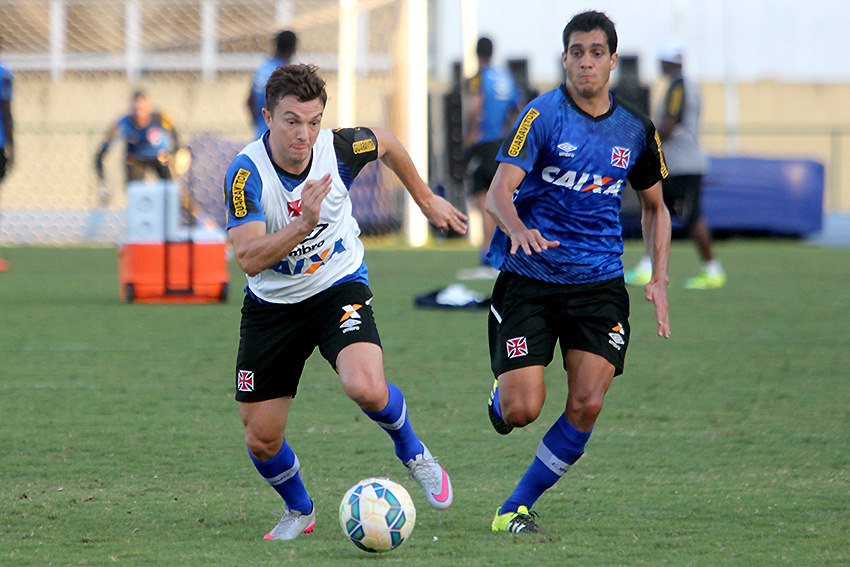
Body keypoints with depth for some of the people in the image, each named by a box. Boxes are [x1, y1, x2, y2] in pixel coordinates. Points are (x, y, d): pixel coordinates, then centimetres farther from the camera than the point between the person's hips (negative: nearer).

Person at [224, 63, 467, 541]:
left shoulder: (340, 148, -18)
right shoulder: (246, 174, -24)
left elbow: (387, 144, 7)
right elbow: (249, 259, -34)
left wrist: (427, 200, 19)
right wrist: (304, 224, -47)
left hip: (339, 288, 0)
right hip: (273, 304, 0)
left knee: (366, 388, -29)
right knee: (262, 440, 1)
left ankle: (413, 452, 4)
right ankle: (299, 510, 33)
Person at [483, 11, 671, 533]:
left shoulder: (636, 130, 6)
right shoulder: (543, 116, -8)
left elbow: (654, 206, 20)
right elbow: (499, 192, -16)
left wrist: (659, 280, 8)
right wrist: (519, 230, -38)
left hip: (599, 283, 3)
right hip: (530, 278, -3)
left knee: (587, 405, -13)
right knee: (522, 411, -11)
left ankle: (517, 508, 1)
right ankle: (501, 395, 28)